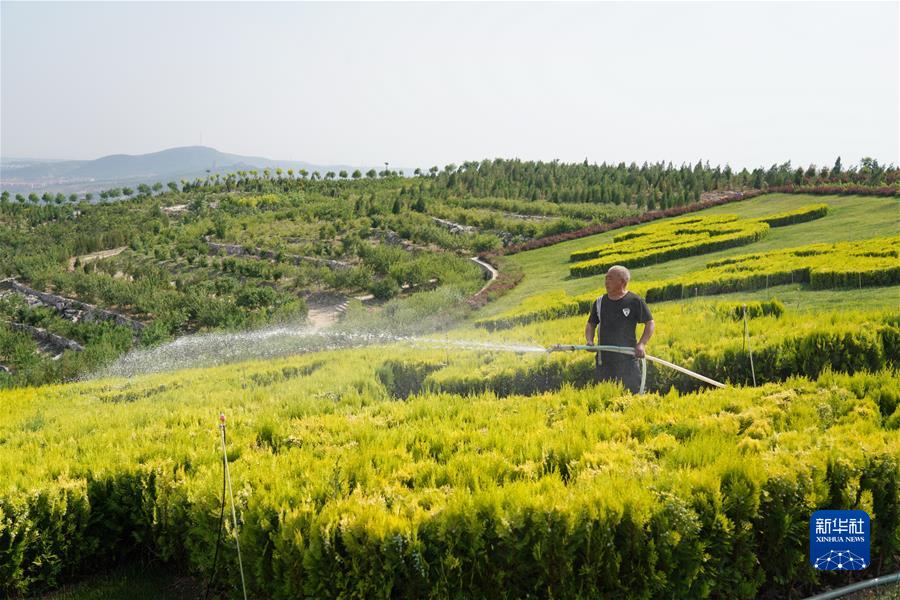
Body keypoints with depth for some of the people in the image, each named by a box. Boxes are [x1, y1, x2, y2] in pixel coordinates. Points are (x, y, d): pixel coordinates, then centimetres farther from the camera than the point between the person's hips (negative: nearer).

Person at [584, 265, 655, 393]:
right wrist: (589, 341, -2)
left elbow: (650, 323, 0)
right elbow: (591, 324, 18)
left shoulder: (635, 301, -4)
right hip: (604, 360, 4)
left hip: (628, 359, -4)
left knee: (633, 392, -2)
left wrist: (642, 344, -15)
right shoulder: (600, 302, 8)